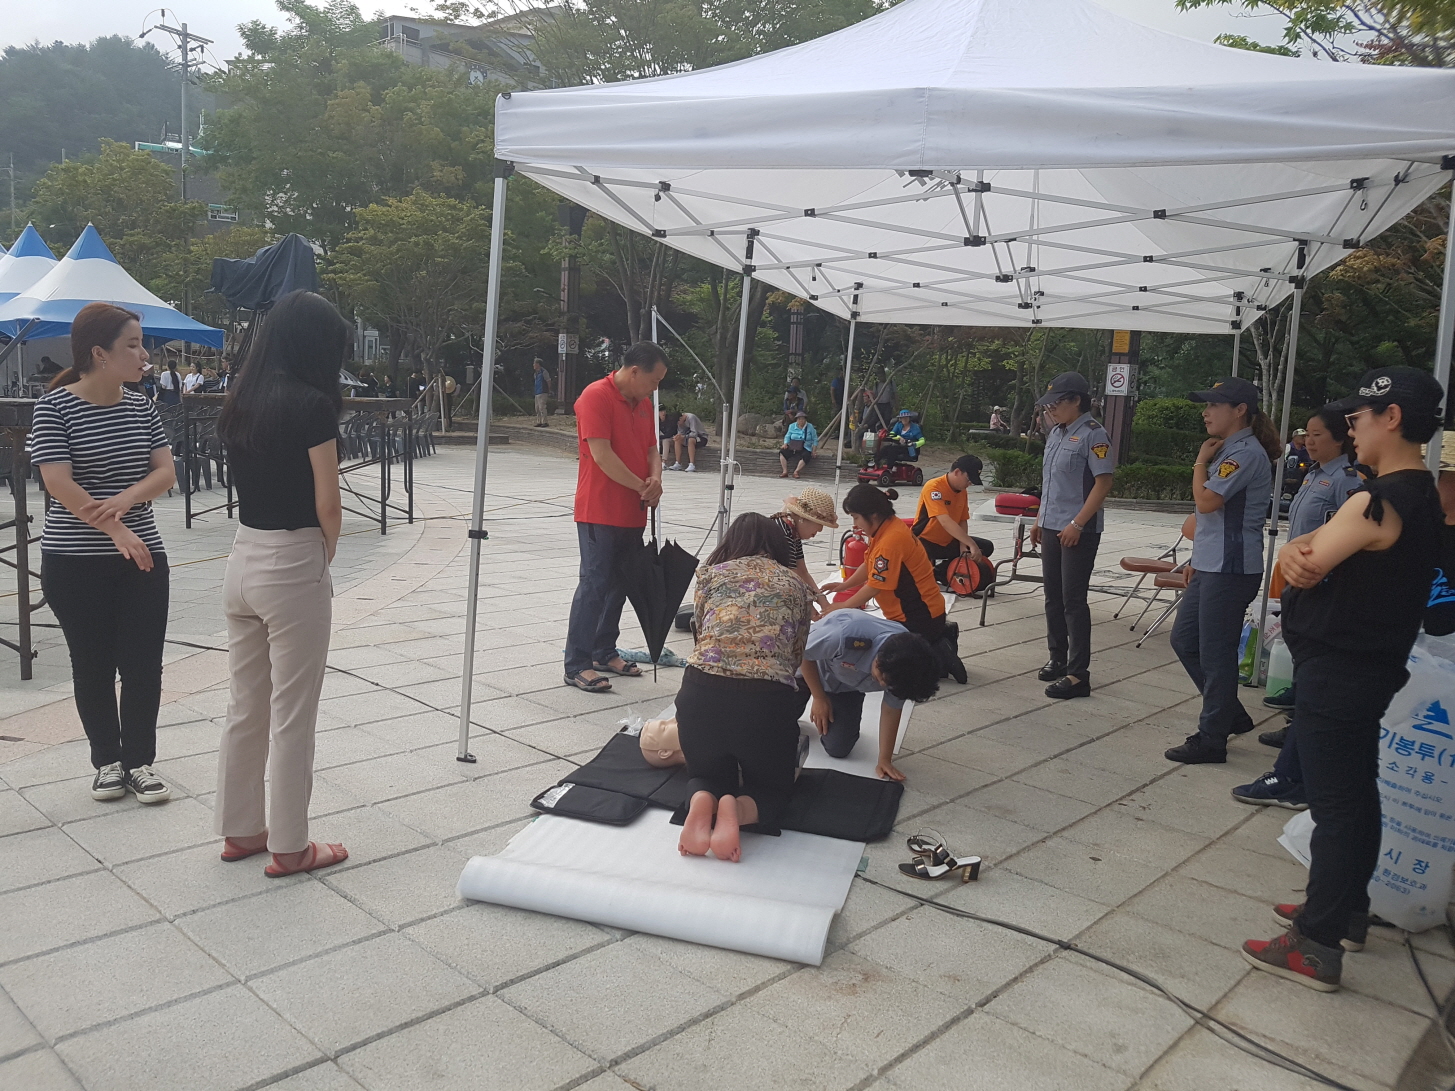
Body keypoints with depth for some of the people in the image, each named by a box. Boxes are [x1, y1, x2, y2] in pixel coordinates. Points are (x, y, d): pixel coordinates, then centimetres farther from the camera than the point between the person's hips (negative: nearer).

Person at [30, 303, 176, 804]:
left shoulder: (140, 407, 5)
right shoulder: (55, 407, -9)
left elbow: (166, 472, 0)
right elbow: (58, 483, -17)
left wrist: (125, 499, -19)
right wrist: (115, 529, -24)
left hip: (142, 557, 3)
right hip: (76, 564, -3)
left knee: (143, 664, 3)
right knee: (93, 665, 9)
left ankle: (139, 760, 18)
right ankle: (107, 759, 25)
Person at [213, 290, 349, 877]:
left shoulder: (241, 402, 7)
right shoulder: (310, 404, -15)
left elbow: (247, 481, 9)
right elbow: (327, 504, -15)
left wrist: (315, 558, 5)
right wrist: (325, 558, 3)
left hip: (243, 559, 8)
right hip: (294, 567, -7)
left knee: (245, 706, 18)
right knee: (292, 716, 4)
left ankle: (239, 829, 30)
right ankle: (288, 846, 16)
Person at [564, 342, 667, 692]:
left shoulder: (643, 403, 13)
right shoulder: (596, 397, -14)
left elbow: (652, 449, 15)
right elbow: (602, 454, -21)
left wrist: (655, 479, -7)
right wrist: (643, 487, -14)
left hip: (632, 514, 8)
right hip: (599, 512, -8)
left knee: (619, 584, 14)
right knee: (594, 584, -6)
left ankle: (604, 652, 27)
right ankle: (576, 666, 0)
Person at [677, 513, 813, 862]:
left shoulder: (711, 573, 16)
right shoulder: (795, 585, 19)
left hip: (703, 690, 1)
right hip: (769, 698, -1)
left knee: (707, 775, 28)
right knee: (772, 788, 25)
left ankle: (702, 803, -8)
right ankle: (737, 810, -10)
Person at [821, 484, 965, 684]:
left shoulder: (891, 540, -27)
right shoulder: (887, 527, 2)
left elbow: (875, 585, -21)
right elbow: (869, 565, 14)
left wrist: (843, 606, -10)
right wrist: (844, 585, 5)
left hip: (920, 616, -10)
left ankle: (940, 657, -3)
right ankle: (942, 636, 17)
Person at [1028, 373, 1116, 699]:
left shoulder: (1093, 435, -13)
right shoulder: (1056, 433, 13)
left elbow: (1103, 483, -17)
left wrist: (1076, 524, -20)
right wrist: (1040, 519, 19)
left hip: (1078, 532, -8)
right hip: (1052, 528, 8)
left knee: (1073, 600, -6)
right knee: (1053, 597, 14)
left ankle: (1078, 674, 0)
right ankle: (1057, 659, 27)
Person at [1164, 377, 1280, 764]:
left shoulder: (1246, 452, -16)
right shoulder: (1229, 450, 16)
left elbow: (1206, 501, -22)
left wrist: (1201, 461, -7)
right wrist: (1198, 559, 22)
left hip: (1230, 570, -10)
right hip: (1211, 567, 10)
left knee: (1215, 653, -2)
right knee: (1183, 638, 16)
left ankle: (1212, 739, 8)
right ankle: (1230, 715, 27)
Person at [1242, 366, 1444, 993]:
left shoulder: (1376, 504, -23)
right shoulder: (1421, 496, 9)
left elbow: (1301, 569, -19)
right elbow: (1309, 555, 5)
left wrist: (1297, 555, 0)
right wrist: (1299, 552, -14)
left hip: (1334, 675, -10)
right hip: (1371, 667, 10)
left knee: (1334, 805, -3)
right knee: (1357, 794, 19)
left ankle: (1317, 947, 6)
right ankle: (1346, 910, 35)